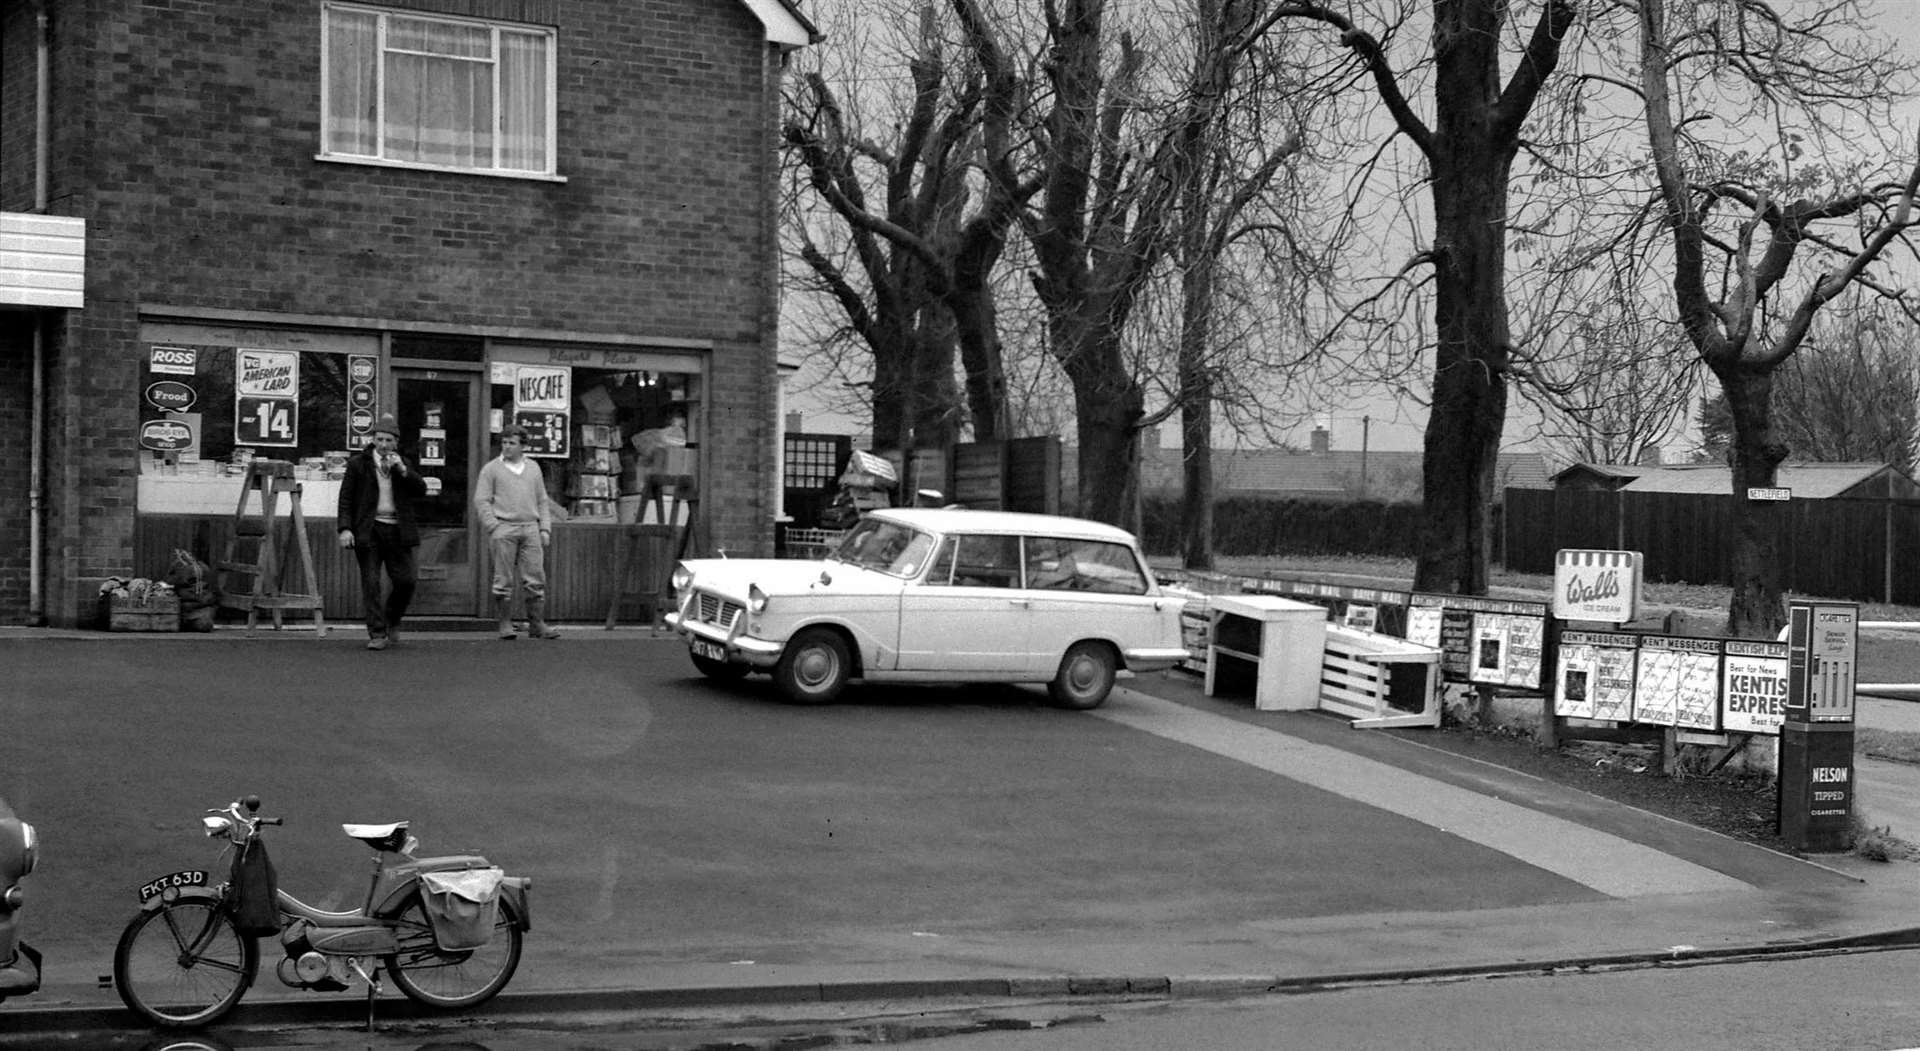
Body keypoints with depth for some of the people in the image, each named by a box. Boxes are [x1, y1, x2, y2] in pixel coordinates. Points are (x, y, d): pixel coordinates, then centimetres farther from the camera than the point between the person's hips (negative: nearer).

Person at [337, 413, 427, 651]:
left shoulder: (403, 464, 13)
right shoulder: (358, 463, 3)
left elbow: (421, 490, 3)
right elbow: (346, 498, 2)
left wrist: (402, 470, -10)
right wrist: (345, 528, -8)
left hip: (397, 531, 2)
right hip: (369, 531, -2)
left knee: (405, 581, -1)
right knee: (371, 584, -6)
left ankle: (392, 621, 24)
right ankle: (378, 634, -3)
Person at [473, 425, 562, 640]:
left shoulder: (533, 468, 17)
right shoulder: (491, 469, 5)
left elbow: (542, 501, 20)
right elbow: (481, 501, 1)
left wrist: (545, 528, 10)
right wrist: (493, 527, -10)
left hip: (530, 528, 3)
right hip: (503, 528, -3)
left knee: (536, 579, -2)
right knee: (504, 580, -4)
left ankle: (537, 624, 1)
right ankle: (505, 624, 2)